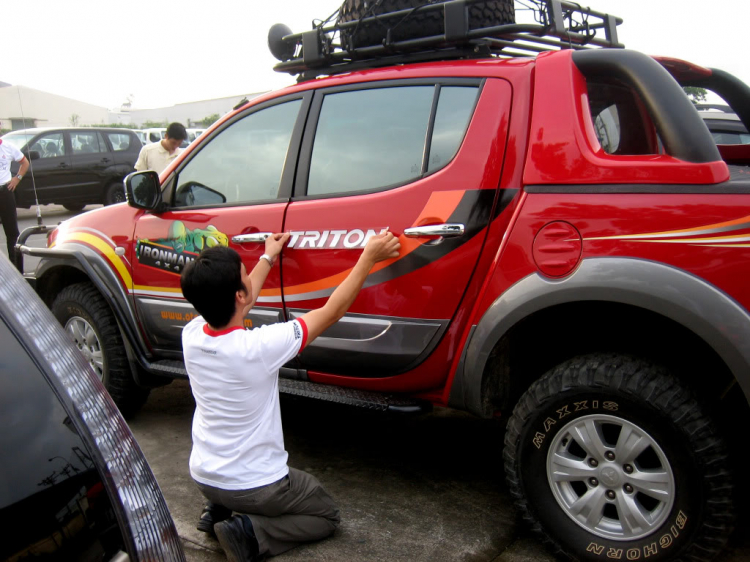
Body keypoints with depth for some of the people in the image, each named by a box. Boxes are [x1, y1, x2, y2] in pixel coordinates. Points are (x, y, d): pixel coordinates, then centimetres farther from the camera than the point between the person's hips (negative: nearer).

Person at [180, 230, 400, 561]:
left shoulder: (191, 335, -14)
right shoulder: (257, 347, -31)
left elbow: (232, 304, 9)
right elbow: (332, 312, -19)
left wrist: (268, 258, 21)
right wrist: (369, 257, -11)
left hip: (202, 477, 7)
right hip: (254, 488, -6)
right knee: (326, 515, 18)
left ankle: (217, 510, 14)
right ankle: (251, 533, -5)